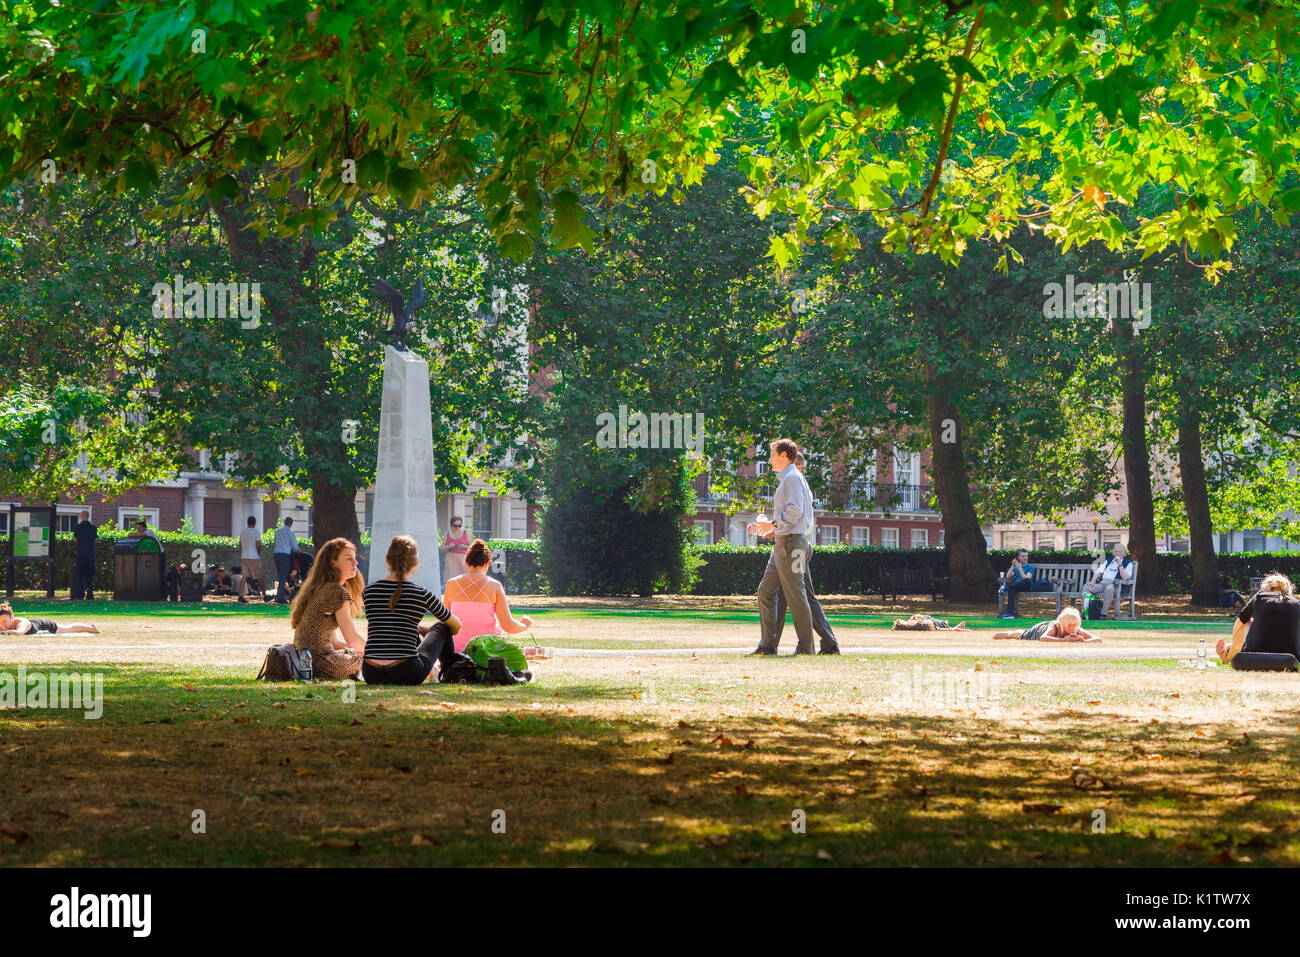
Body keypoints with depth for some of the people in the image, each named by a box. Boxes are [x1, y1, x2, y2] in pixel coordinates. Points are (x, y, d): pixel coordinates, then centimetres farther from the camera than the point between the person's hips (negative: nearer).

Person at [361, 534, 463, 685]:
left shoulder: (368, 591, 6)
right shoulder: (422, 594, -3)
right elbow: (456, 625, 15)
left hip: (371, 675, 4)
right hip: (407, 675, -4)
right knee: (442, 627, 24)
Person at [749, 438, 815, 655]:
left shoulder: (792, 478, -9)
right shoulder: (785, 479, 22)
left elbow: (795, 510, -21)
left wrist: (774, 524, -14)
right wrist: (773, 530, 20)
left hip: (791, 543, -10)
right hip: (781, 544, 10)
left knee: (796, 595, -8)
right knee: (765, 592, 7)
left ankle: (806, 646, -4)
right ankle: (767, 644, 7)